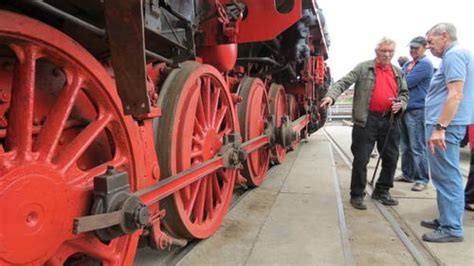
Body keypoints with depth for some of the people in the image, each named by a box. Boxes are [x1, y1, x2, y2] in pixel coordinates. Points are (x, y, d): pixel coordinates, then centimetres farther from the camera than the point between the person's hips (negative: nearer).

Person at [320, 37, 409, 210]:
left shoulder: (398, 72, 15)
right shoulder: (364, 68, -2)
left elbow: (404, 93, 24)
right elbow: (344, 82, -11)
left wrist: (401, 104, 1)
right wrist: (331, 96, -29)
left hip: (389, 120, 6)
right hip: (366, 120, -5)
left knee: (391, 158, 13)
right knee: (361, 159, -2)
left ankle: (382, 191, 31)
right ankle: (357, 195, 12)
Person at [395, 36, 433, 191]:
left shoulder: (425, 64, -9)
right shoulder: (407, 64, 19)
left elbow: (407, 83, -17)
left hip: (417, 110, -8)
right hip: (404, 109, 8)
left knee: (417, 147, -4)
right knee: (405, 146, 14)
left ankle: (422, 179, 5)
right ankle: (407, 174, 25)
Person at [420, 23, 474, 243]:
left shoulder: (454, 54, -11)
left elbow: (455, 94, -22)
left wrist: (440, 127, -26)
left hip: (445, 125, -11)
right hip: (445, 124, 11)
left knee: (447, 177, -5)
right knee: (445, 176, 16)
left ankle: (452, 229, 3)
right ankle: (446, 219, 27)